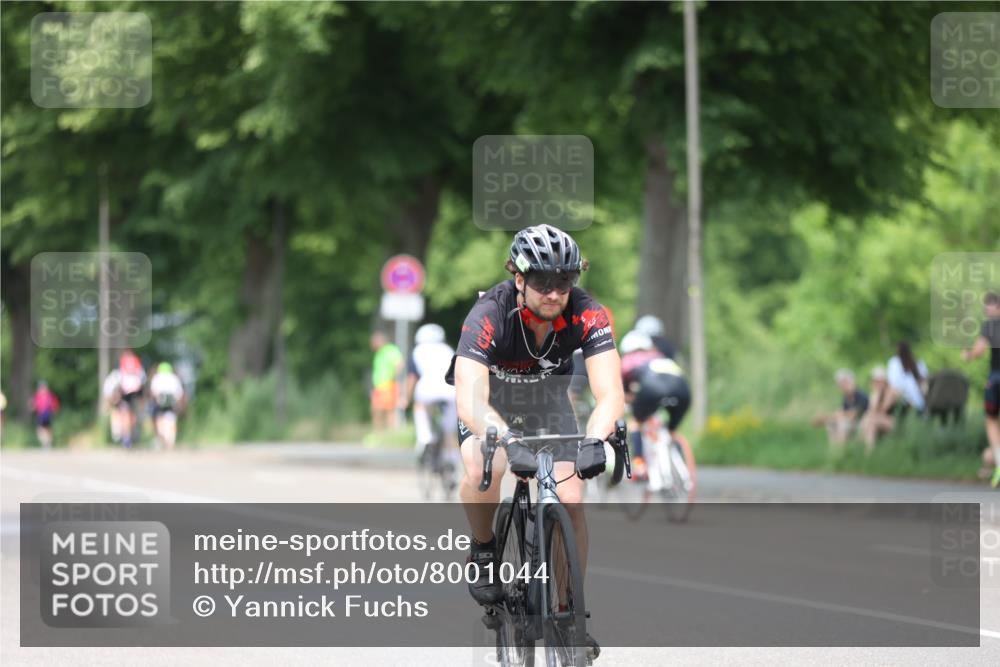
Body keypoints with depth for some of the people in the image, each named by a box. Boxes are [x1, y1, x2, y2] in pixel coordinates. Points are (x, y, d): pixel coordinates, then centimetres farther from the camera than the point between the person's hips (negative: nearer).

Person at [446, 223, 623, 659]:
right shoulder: (490, 314, -36)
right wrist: (510, 441, -64)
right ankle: (483, 553, -3)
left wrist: (595, 440, -57)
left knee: (570, 501, -11)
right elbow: (469, 400, -46)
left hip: (548, 398, 2)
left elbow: (610, 392, -37)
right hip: (489, 399, -2)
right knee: (483, 470, -32)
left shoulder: (586, 314, -29)